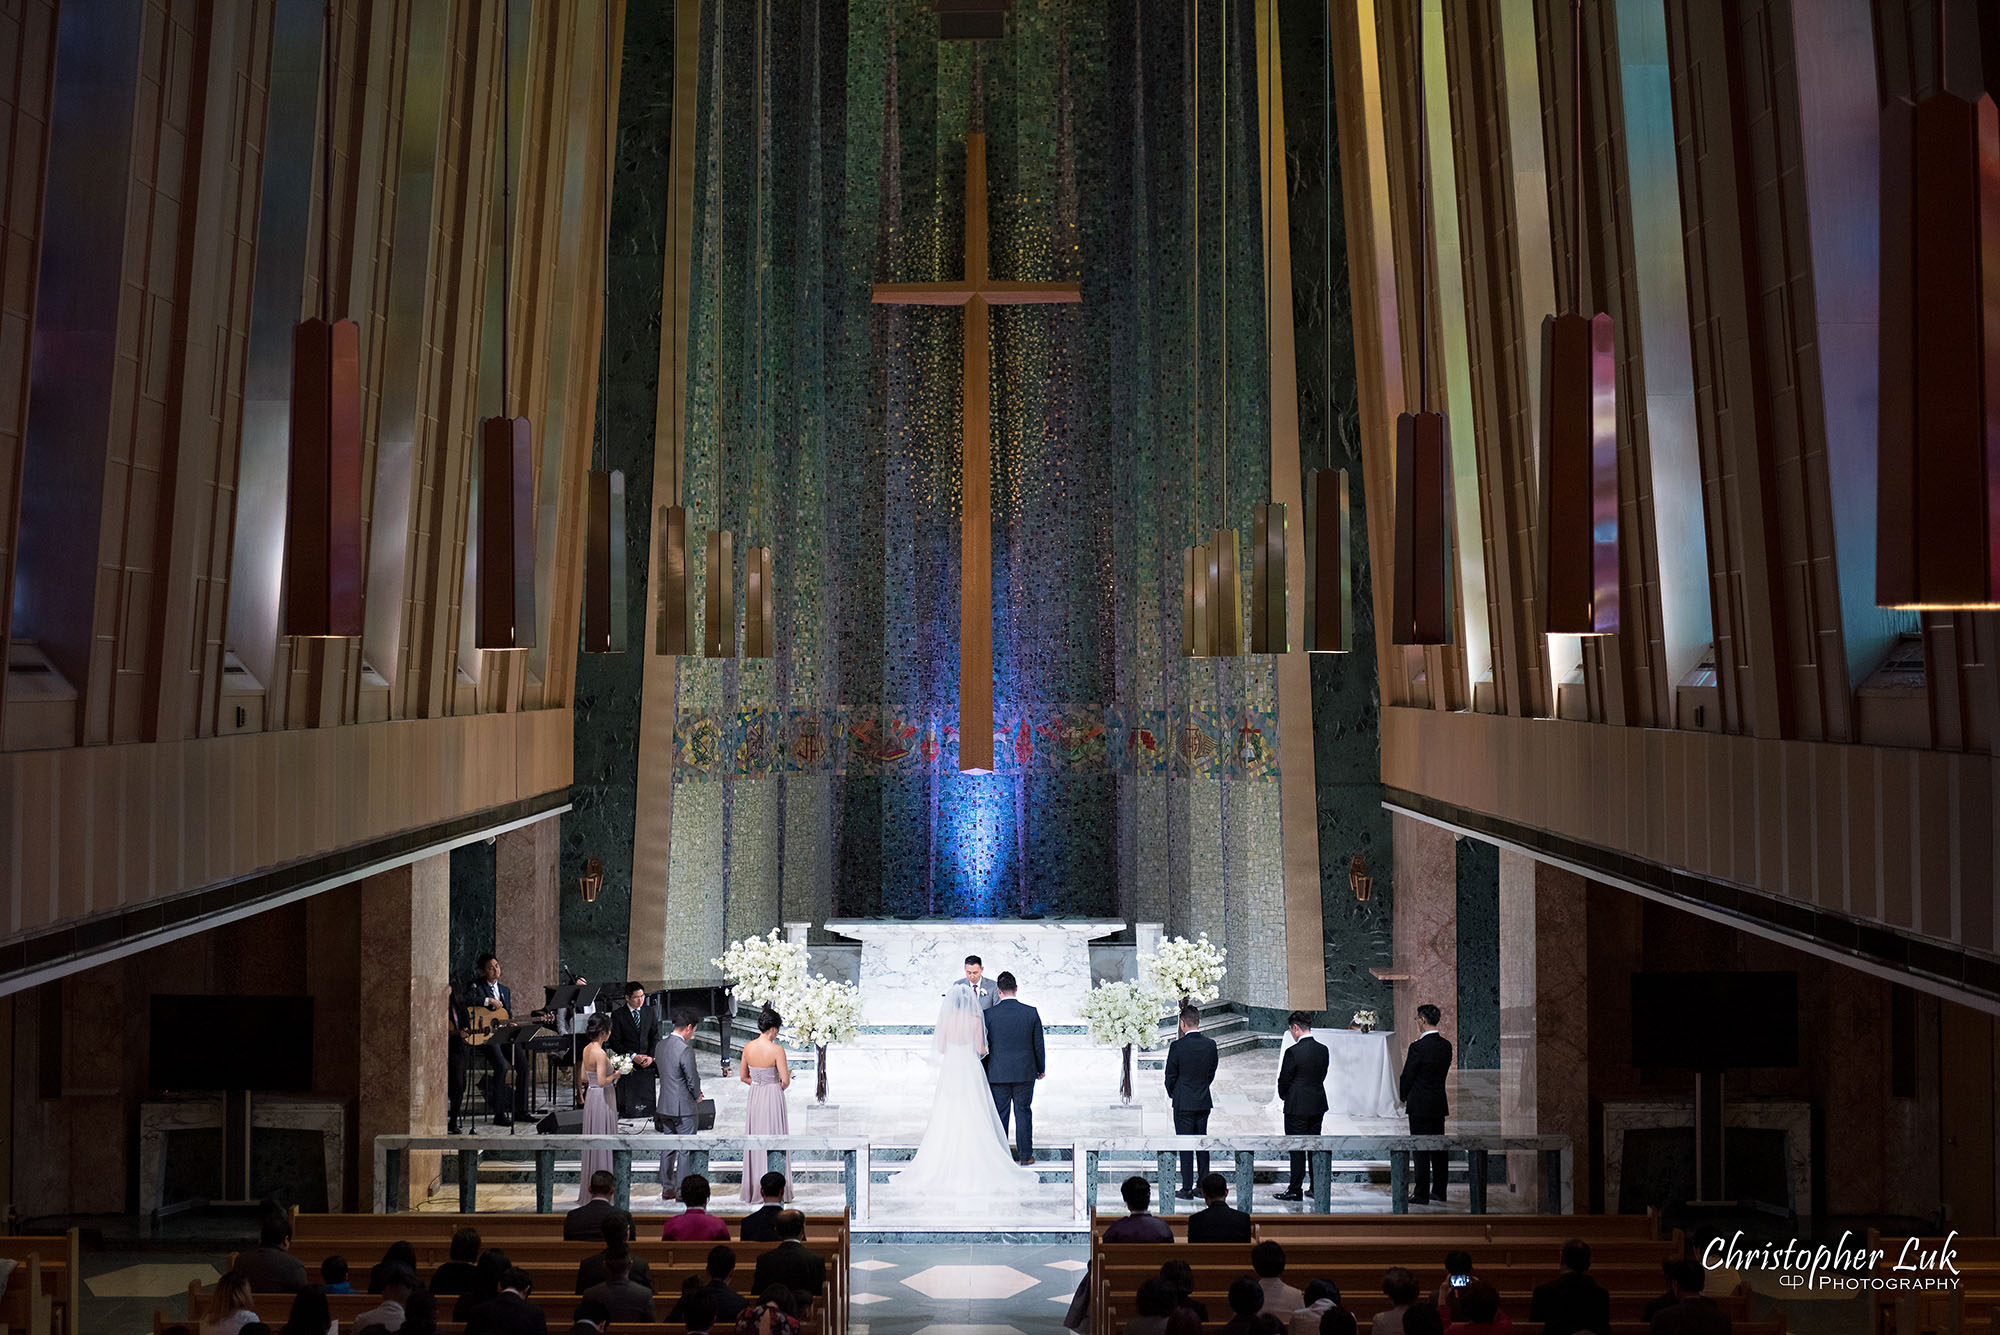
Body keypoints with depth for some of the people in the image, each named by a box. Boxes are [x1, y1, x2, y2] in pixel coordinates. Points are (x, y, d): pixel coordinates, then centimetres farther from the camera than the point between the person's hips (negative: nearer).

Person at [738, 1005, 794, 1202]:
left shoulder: (748, 1047, -1)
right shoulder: (776, 1049, -17)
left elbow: (743, 1077, 8)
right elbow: (785, 1081, -15)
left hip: (754, 1097, 5)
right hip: (773, 1097, -5)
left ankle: (753, 1190, 19)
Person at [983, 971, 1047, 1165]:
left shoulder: (989, 1014, -9)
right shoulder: (1031, 1012, -6)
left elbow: (983, 1045, -2)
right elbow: (1038, 1044, 0)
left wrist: (983, 1071, 12)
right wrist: (1041, 1068, 14)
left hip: (998, 1073, -1)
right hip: (1025, 1073, 1)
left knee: (999, 1114, 7)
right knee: (1023, 1113, 9)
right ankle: (1025, 1156, 13)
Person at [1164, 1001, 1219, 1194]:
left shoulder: (1177, 1046, -16)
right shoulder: (1210, 1044, -3)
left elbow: (1170, 1075, -7)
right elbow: (1211, 1073, 7)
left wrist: (1172, 1094, 12)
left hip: (1183, 1103, -4)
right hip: (1204, 1102, 4)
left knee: (1185, 1145, 2)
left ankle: (1187, 1189, 5)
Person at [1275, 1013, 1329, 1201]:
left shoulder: (1293, 1052, -18)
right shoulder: (1323, 1050, 1)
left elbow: (1284, 1080, -10)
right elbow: (1322, 1076, 8)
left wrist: (1284, 1096, 10)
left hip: (1297, 1107, -6)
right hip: (1318, 1105, 6)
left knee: (1297, 1149, 1)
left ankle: (1295, 1190, 6)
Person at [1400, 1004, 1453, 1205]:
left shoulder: (1418, 1047, -19)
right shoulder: (1446, 1045, 2)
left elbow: (1407, 1077, -11)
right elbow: (1443, 1070, 11)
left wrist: (1404, 1097, 6)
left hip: (1420, 1105, -7)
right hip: (1439, 1103, 7)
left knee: (1421, 1151, -1)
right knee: (1438, 1149, 13)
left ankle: (1421, 1194, 3)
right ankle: (1439, 1191, 20)